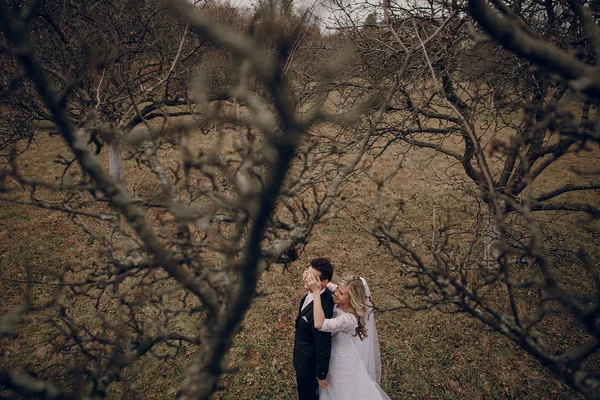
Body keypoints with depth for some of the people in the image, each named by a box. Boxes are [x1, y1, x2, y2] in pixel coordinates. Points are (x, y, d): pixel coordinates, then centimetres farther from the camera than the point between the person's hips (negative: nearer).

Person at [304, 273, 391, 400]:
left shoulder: (348, 319, -40)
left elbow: (319, 324, -55)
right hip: (335, 353, 8)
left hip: (341, 360, -7)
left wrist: (316, 291, -55)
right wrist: (318, 282, -23)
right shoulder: (342, 303, -18)